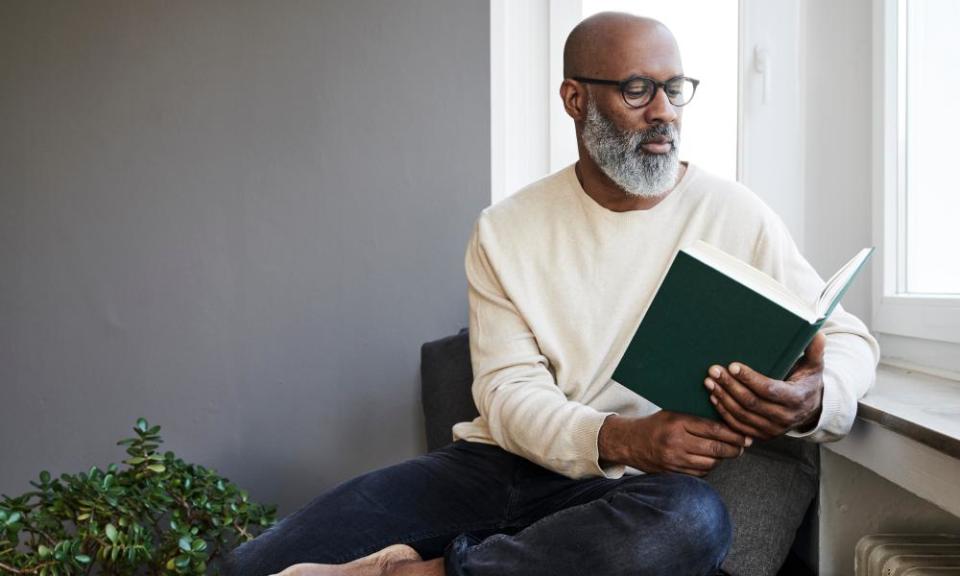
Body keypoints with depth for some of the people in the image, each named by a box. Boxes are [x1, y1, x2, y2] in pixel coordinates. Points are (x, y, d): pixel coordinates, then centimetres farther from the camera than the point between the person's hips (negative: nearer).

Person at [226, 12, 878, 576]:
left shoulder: (736, 217, 1)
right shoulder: (506, 232, 4)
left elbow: (849, 338, 3)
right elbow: (508, 394, -4)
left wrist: (813, 397, -23)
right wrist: (618, 439, -26)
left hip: (627, 493, 0)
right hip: (500, 462, 1)